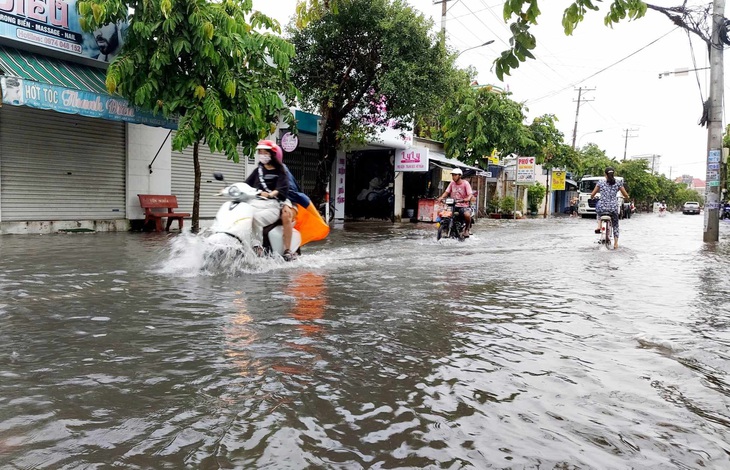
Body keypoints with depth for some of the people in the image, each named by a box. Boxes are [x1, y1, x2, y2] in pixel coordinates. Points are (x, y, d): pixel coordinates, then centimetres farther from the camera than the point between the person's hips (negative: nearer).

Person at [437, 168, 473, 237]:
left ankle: (467, 229, -4)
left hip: (463, 206, -4)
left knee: (467, 215, -35)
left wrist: (466, 199, -37)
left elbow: (470, 195, -14)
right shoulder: (452, 183, 9)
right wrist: (441, 197, -15)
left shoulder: (465, 183, -5)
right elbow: (446, 192, 6)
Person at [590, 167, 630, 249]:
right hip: (613, 208, 1)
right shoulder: (618, 183, 2)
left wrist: (592, 197, 31)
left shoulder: (600, 182, 1)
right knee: (615, 225, 23)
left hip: (602, 208, -1)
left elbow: (592, 195, 7)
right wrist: (626, 198, 32)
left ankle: (599, 226, 21)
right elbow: (626, 195, 8)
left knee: (598, 211, 39)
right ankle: (616, 243, 17)